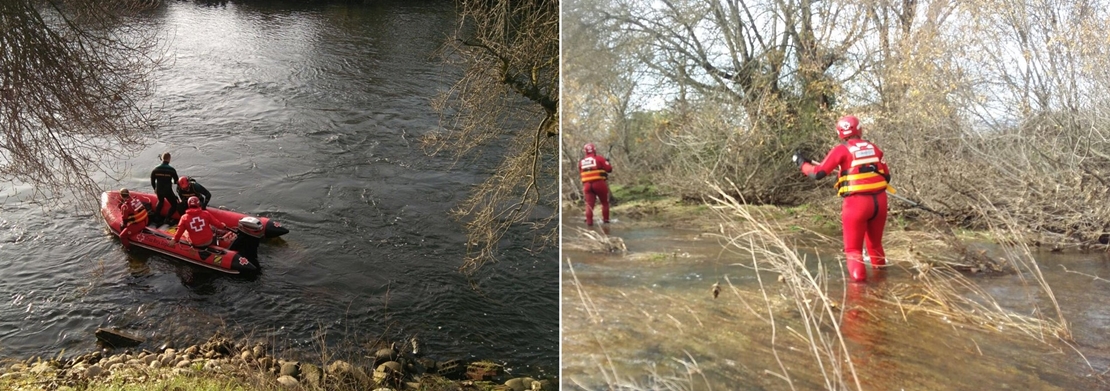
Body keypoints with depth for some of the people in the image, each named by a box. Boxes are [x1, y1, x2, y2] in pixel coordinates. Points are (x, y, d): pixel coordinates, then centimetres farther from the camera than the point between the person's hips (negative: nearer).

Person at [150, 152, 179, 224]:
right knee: (174, 205, 7)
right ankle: (167, 219, -6)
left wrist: (155, 188, 24)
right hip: (168, 191, -5)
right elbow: (176, 181, -7)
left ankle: (156, 217, 35)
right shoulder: (171, 170, -16)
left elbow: (152, 180, 7)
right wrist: (172, 182, 17)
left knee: (160, 202, 32)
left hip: (159, 191, 5)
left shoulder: (156, 169, -2)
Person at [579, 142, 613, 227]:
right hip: (599, 183, -3)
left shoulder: (581, 162, 9)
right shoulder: (599, 158, -4)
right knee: (605, 202, 13)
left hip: (587, 185, 3)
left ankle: (589, 221, -5)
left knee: (589, 203, 4)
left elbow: (580, 173, 15)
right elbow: (609, 169, -4)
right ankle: (605, 220, 15)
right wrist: (607, 163, 16)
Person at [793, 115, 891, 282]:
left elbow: (818, 173, -8)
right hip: (879, 201, 5)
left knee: (853, 248, 5)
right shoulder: (874, 148, 10)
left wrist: (802, 163, 9)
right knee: (875, 244, 24)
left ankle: (858, 279, -8)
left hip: (856, 203, -5)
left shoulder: (841, 150, -4)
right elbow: (886, 177, 13)